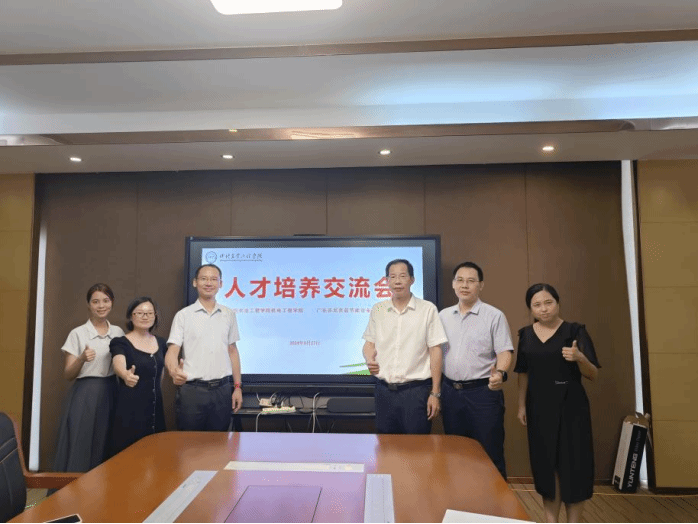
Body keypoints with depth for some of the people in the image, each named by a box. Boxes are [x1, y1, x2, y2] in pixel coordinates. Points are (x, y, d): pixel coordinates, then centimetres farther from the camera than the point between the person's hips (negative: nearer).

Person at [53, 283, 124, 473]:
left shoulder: (118, 332, 8)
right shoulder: (77, 333, -3)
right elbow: (68, 375, -4)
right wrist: (82, 359, -22)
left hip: (110, 394, 3)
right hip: (85, 396, -3)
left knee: (106, 451, 7)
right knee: (79, 449, -3)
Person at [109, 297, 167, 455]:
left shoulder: (161, 343, 8)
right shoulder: (120, 343, -8)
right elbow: (118, 366, -30)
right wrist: (126, 376, -49)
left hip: (155, 408, 5)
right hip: (130, 409, -5)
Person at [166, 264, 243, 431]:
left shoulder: (229, 315, 8)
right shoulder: (183, 315, -1)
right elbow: (172, 351, -7)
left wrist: (237, 387, 9)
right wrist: (174, 371, -29)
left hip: (222, 390, 3)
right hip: (192, 390, -2)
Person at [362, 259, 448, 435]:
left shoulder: (428, 309, -3)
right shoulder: (377, 310, 7)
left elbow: (435, 351, -4)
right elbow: (369, 342, 14)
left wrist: (435, 393, -6)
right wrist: (369, 359, -9)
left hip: (416, 389, -3)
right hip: (384, 389, 3)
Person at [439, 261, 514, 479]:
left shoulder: (494, 316, -5)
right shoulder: (443, 316, 9)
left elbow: (504, 352, -9)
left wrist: (500, 373, -29)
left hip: (483, 392, -4)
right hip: (451, 391, 5)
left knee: (489, 453, 2)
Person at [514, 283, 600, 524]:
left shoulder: (575, 331, -7)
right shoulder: (526, 334, 4)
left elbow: (593, 375, -8)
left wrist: (579, 358, -28)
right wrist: (521, 405, 6)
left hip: (570, 407, -3)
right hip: (539, 408, 3)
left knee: (573, 465, 1)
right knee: (546, 465, 10)